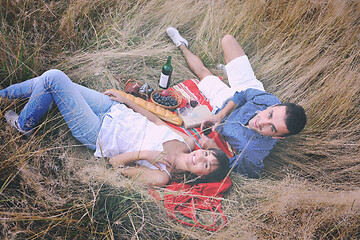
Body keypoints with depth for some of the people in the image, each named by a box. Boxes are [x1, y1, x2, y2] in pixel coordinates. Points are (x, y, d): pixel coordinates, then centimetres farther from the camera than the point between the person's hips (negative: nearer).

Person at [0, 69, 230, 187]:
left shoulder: (160, 177, -26)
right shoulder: (189, 142, -10)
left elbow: (115, 163, -19)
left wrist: (144, 154, -32)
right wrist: (128, 101, 6)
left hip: (99, 135, -6)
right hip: (117, 112, 7)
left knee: (53, 78, -12)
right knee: (50, 83, 9)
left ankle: (24, 125, 18)